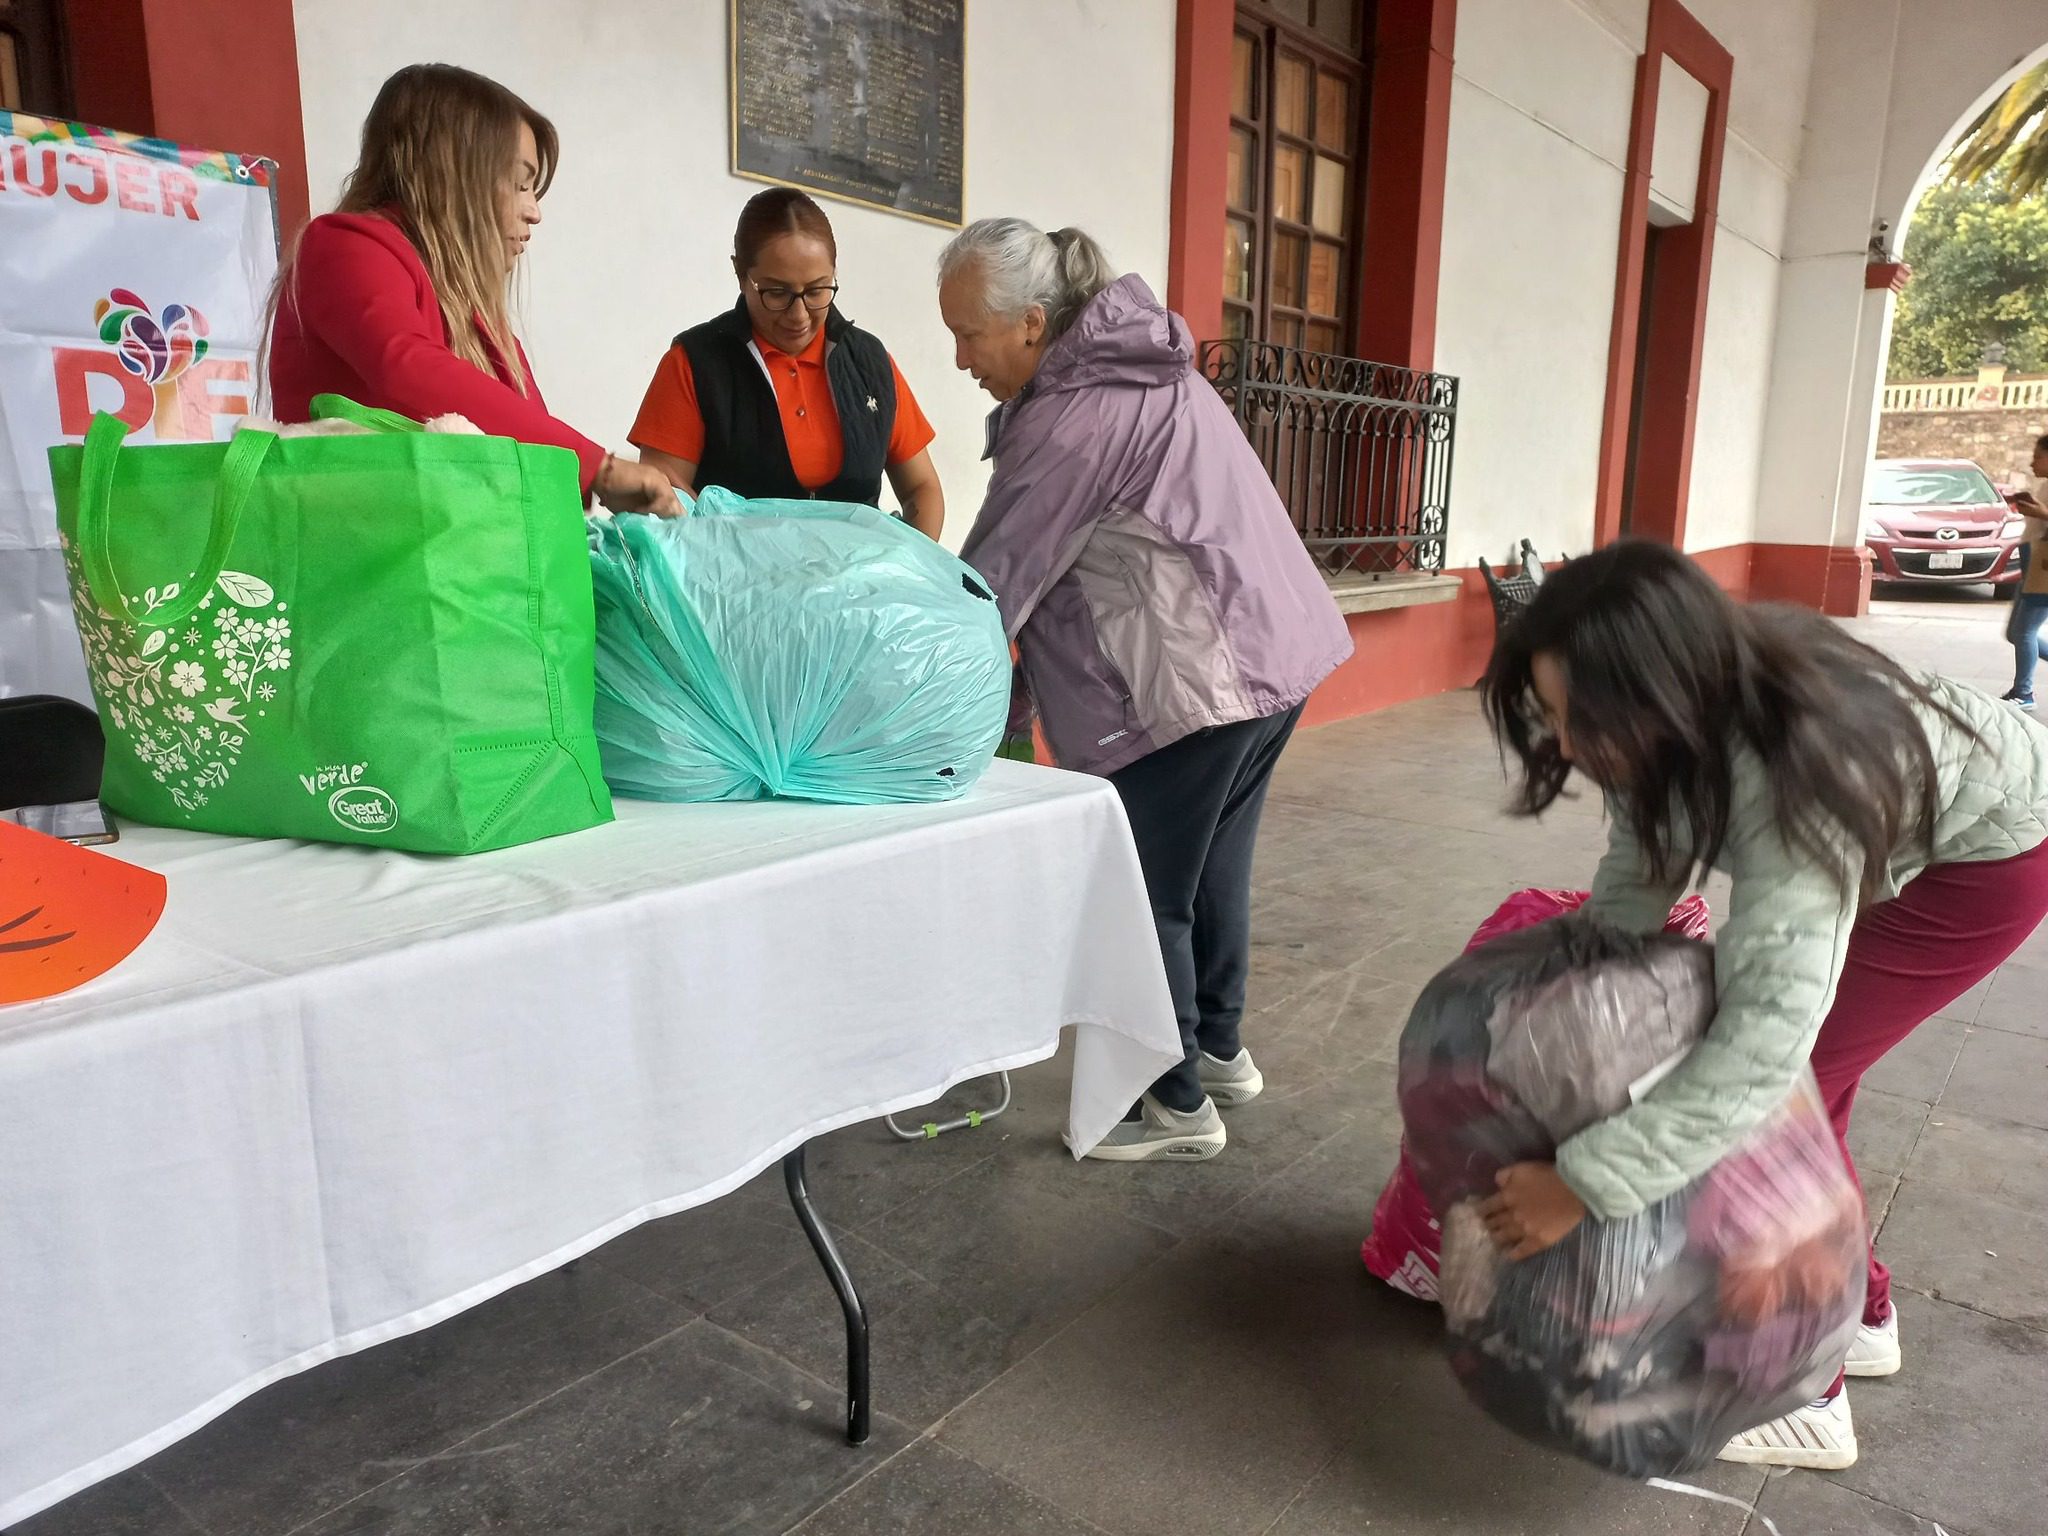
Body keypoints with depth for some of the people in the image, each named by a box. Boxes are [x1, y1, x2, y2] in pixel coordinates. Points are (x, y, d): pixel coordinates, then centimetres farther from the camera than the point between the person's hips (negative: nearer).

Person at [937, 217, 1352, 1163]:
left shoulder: (1071, 418, -16)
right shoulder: (1141, 367, 13)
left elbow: (997, 579, -14)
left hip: (1195, 684, -10)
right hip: (1276, 652, 10)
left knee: (1144, 898, 3)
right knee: (1213, 870, 21)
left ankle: (1178, 1105, 16)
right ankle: (1220, 1049, 37)